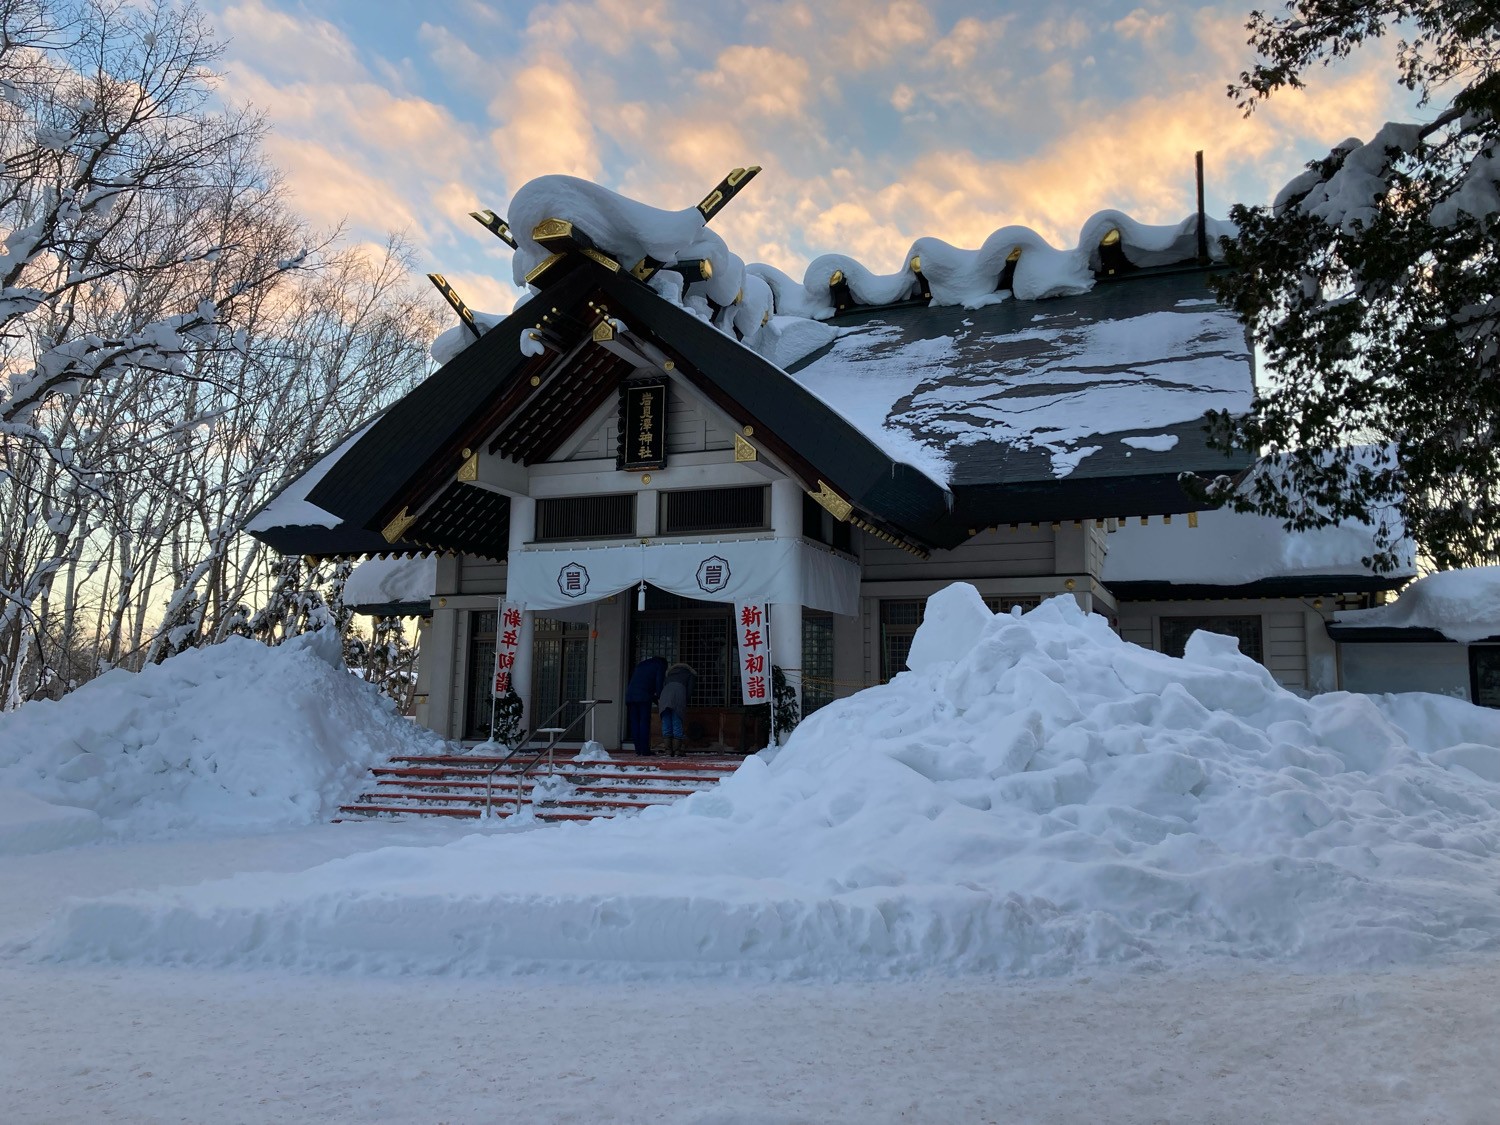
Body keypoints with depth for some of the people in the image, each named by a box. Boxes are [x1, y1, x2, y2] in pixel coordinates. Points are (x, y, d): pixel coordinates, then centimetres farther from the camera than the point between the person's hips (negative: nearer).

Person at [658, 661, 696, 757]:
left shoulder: (671, 672, 38)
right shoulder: (690, 674, 26)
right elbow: (690, 690, 13)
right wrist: (685, 704, 22)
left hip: (665, 692, 3)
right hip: (679, 691, -3)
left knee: (666, 724, 5)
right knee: (677, 724, 0)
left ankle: (668, 751, 1)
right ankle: (677, 751, -2)